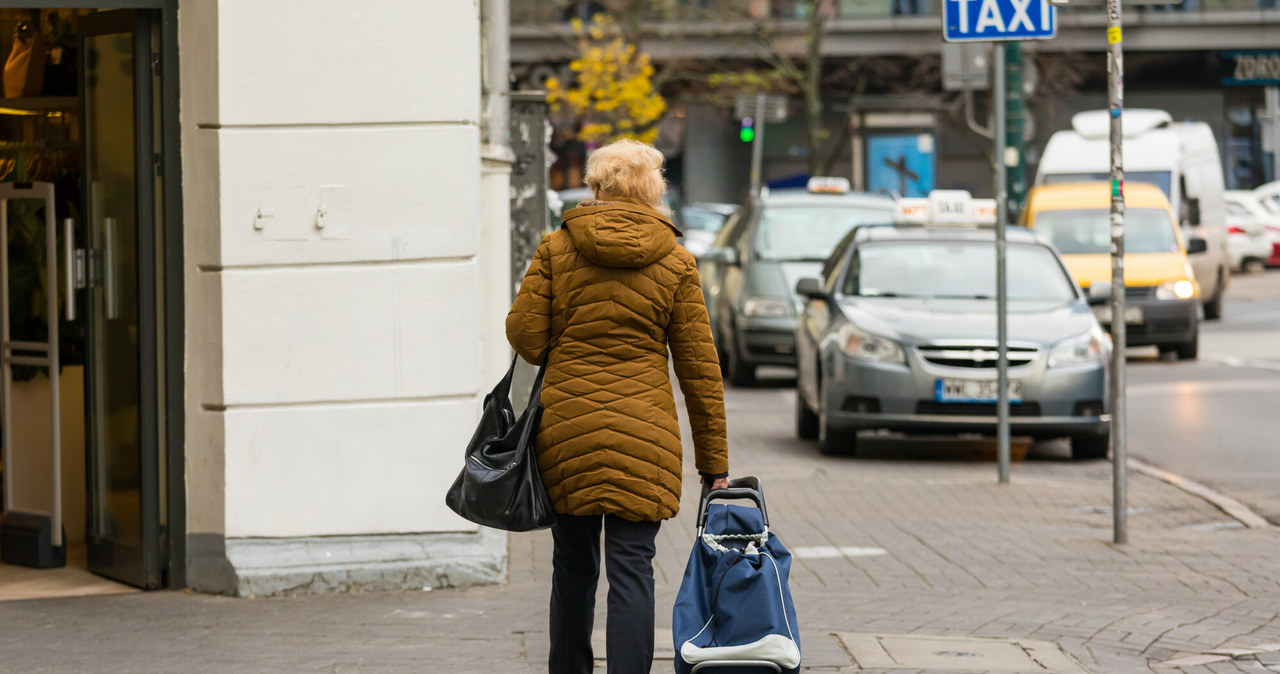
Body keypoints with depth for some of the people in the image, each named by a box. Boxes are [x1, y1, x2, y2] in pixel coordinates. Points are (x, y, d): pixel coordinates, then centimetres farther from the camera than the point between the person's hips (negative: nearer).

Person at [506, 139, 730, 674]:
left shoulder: (556, 249, 1)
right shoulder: (676, 264, 1)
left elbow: (524, 334, -3)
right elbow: (700, 368, 2)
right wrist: (713, 461, 7)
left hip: (567, 424, 1)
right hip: (644, 432, -1)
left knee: (573, 566, 13)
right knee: (631, 569, -2)